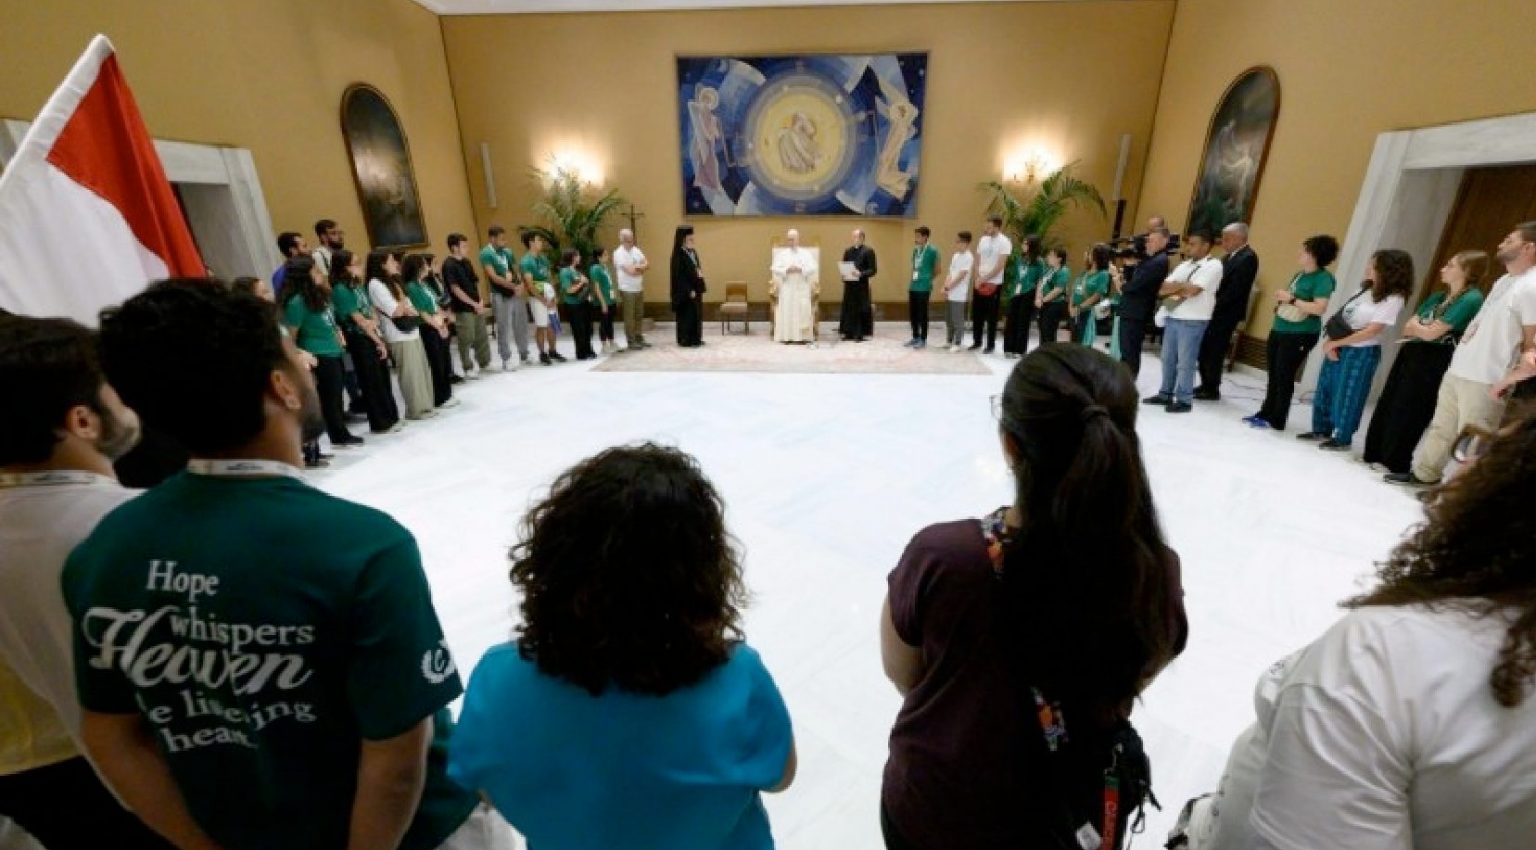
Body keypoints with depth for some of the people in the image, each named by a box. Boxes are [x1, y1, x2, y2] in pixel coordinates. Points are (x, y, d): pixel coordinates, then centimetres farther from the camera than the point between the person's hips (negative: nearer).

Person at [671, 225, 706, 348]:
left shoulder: (693, 251, 11)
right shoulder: (679, 254, -14)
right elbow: (679, 275, -18)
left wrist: (700, 273, -3)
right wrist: (689, 290, -21)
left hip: (696, 287, 9)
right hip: (685, 290, -8)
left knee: (697, 314, 12)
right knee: (688, 314, -2)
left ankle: (696, 338, 21)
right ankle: (686, 340, 6)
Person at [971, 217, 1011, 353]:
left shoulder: (1004, 242, -9)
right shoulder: (983, 240, 9)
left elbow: (1000, 266, -14)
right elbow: (977, 261, 10)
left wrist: (984, 279, -13)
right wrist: (978, 278, -4)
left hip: (994, 284, -5)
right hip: (979, 283, 5)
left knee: (991, 316, 1)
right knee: (976, 314, 9)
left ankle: (991, 345, 10)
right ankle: (976, 341, 22)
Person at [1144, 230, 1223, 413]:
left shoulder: (1213, 265, -7)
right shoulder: (1184, 265, 14)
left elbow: (1193, 290, -19)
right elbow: (1162, 289, 7)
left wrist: (1174, 287, -4)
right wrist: (1182, 289, -11)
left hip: (1193, 321, -7)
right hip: (1173, 317, 7)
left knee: (1185, 362, -2)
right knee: (1168, 358, 12)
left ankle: (1184, 400, 7)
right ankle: (1165, 394, 23)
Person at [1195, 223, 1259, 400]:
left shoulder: (1247, 258, -14)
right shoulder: (1230, 256, 14)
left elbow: (1235, 289, -21)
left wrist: (1214, 306, -18)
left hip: (1226, 313, -9)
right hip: (1216, 311, 9)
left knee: (1215, 352, -2)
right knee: (1204, 350, 12)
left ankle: (1212, 390, 8)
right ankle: (1206, 385, 22)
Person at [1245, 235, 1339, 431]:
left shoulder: (1324, 279, -13)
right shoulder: (1300, 274, 11)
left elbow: (1320, 308, -22)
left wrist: (1291, 300, -19)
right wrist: (1281, 299, 4)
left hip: (1300, 335, -8)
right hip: (1279, 330, 8)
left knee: (1285, 377, -1)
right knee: (1274, 375, 14)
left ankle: (1277, 420, 8)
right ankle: (1266, 413, 25)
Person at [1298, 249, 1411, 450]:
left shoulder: (1393, 299, -13)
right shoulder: (1368, 290, 10)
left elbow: (1373, 330, -18)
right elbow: (1343, 316, 8)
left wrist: (1336, 343, -16)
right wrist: (1329, 342, -5)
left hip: (1361, 352, -7)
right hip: (1338, 347, 7)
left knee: (1346, 395, 2)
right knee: (1325, 388, 13)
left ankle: (1342, 438, 15)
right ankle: (1321, 430, 26)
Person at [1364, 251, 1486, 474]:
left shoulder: (1471, 299, -12)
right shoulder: (1438, 297, 13)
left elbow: (1432, 333, -17)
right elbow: (1407, 329, 8)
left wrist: (1416, 326, 2)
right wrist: (1423, 328, -11)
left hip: (1433, 362, -8)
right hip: (1411, 353, 8)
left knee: (1408, 412, 0)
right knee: (1387, 405, 10)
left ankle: (1395, 462, 12)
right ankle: (1376, 454, 20)